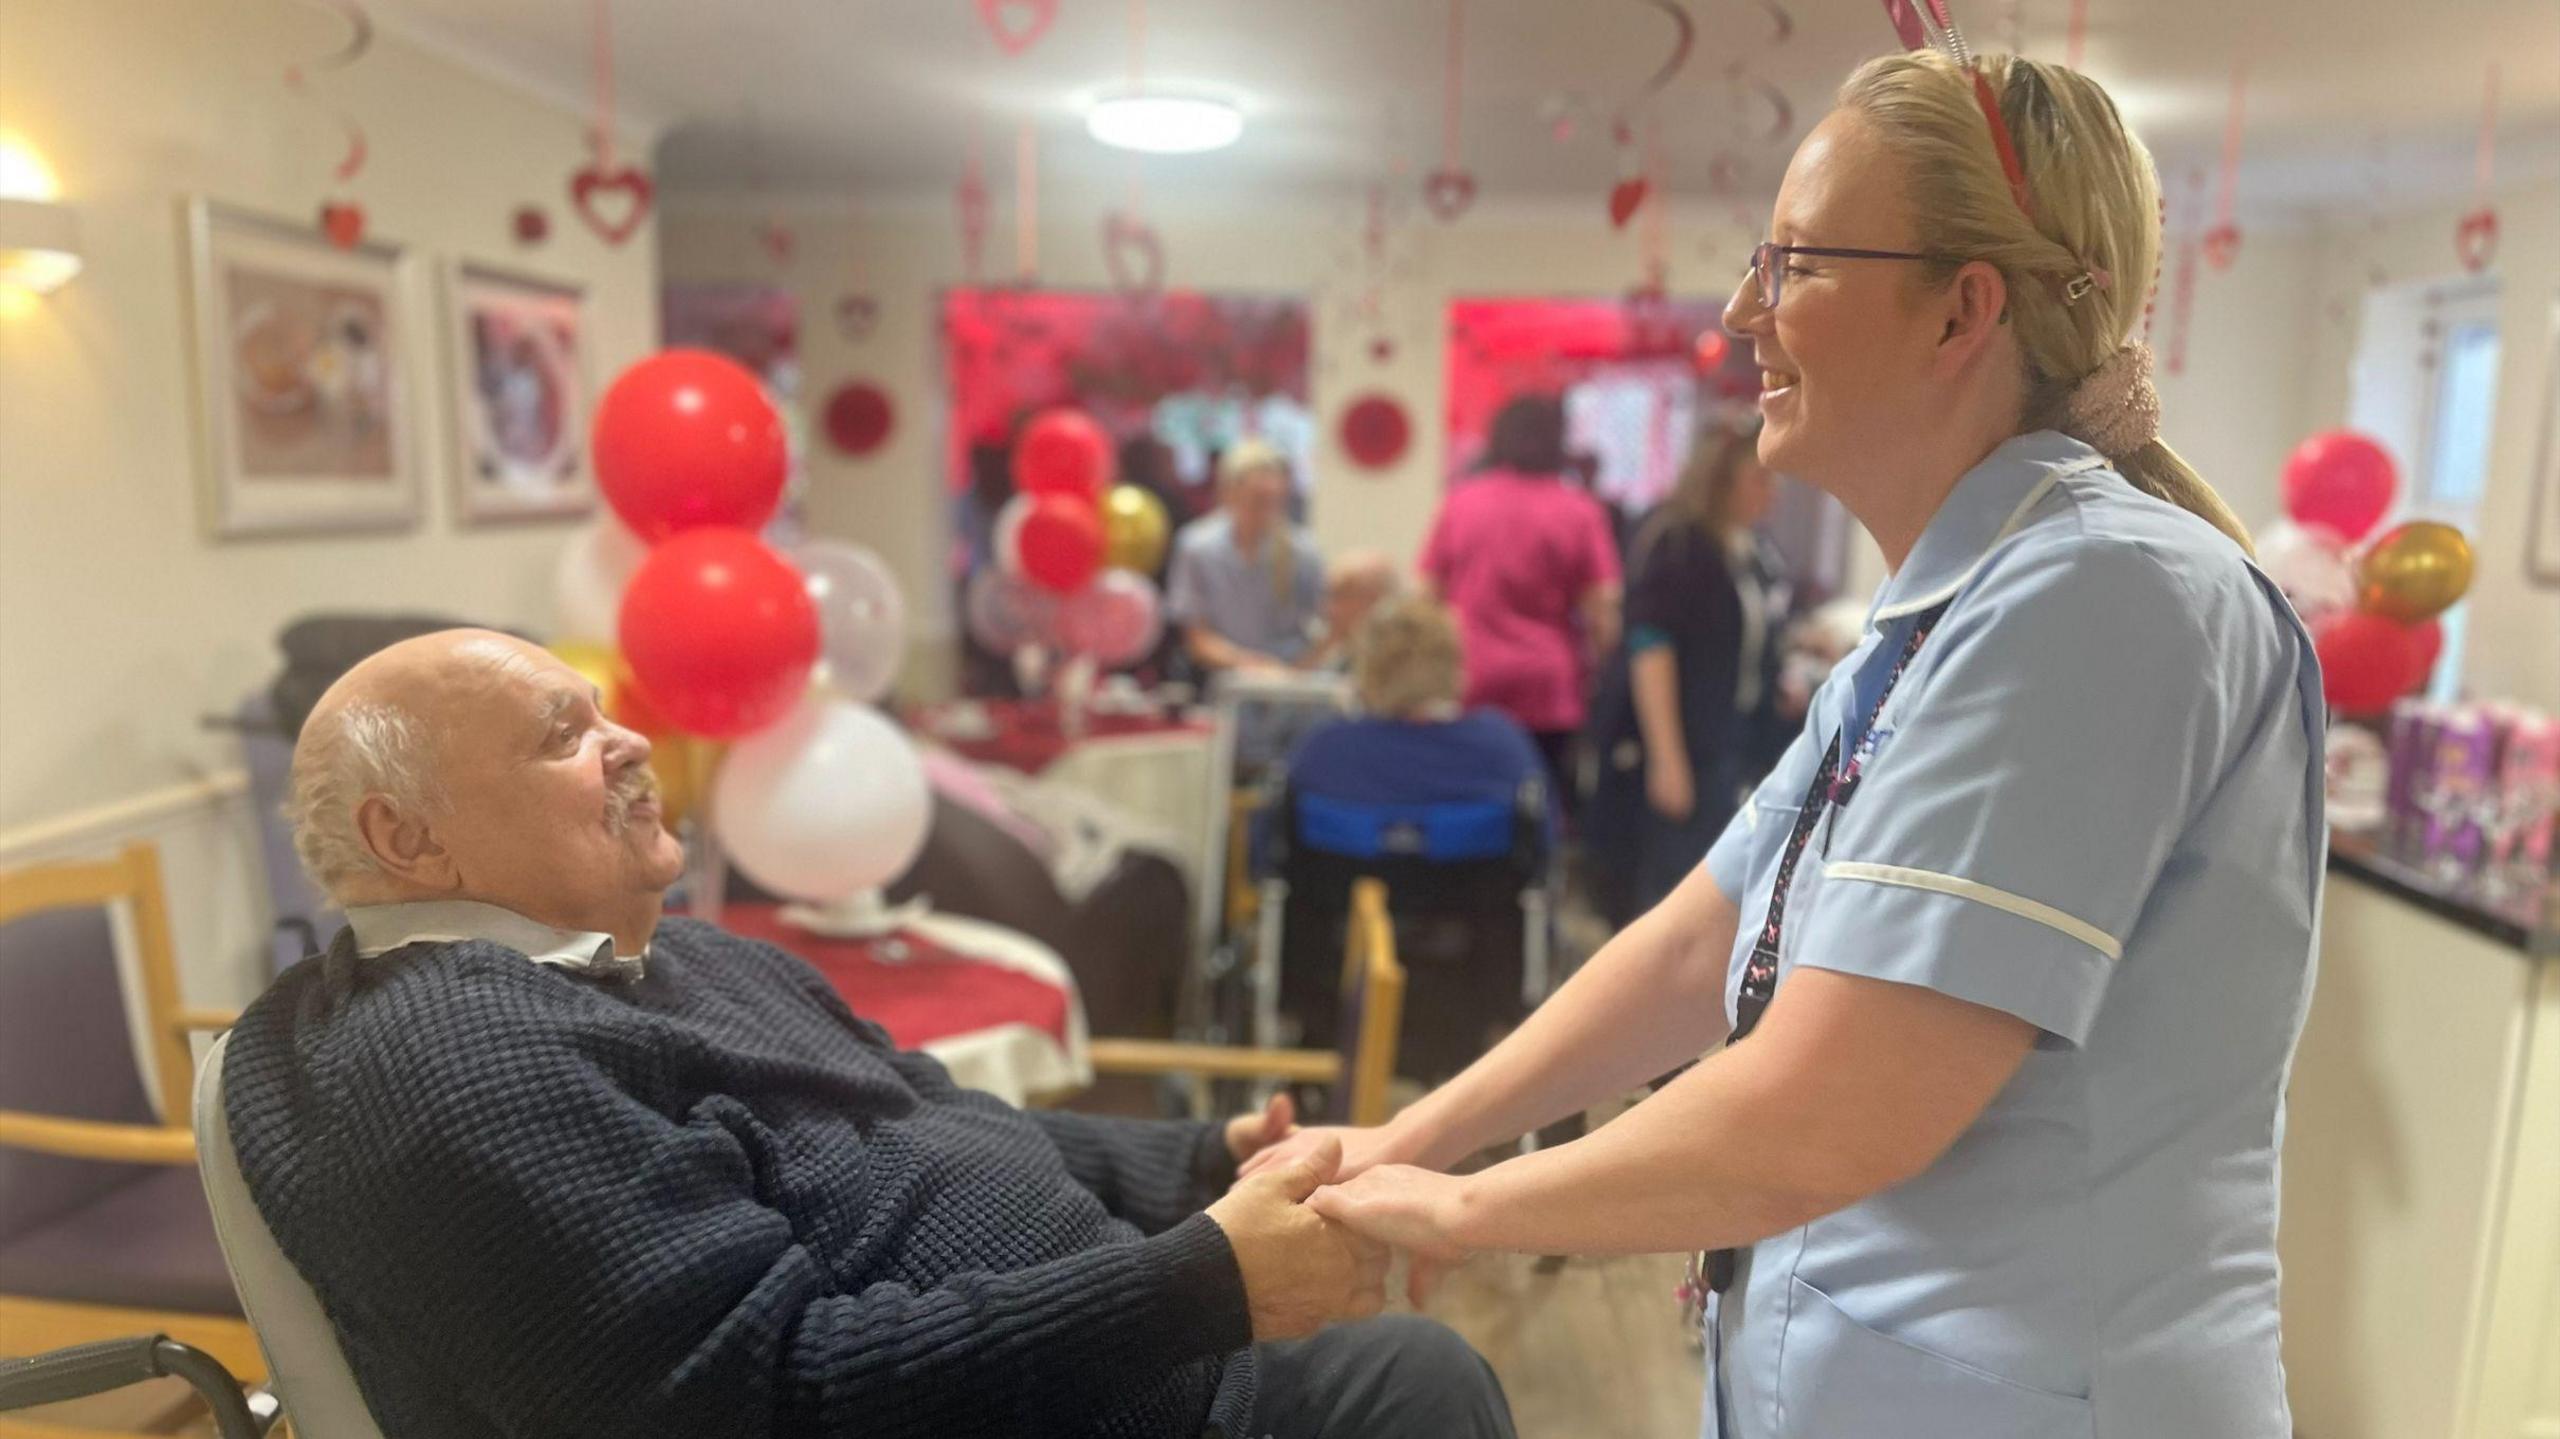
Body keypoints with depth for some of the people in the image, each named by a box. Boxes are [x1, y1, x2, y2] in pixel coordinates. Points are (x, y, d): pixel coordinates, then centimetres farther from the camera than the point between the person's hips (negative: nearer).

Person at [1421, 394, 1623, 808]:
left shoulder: (1459, 502, 3)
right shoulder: (1579, 512, -2)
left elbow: (1429, 595, 6)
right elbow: (1602, 613, -4)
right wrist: (1589, 665, 13)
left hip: (1468, 686, 2)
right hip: (1546, 691, -1)